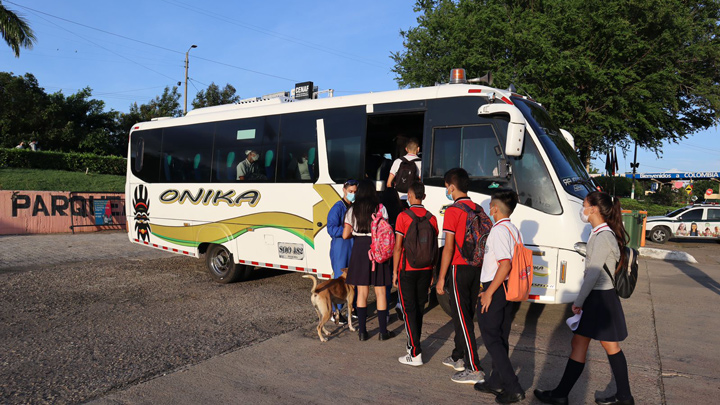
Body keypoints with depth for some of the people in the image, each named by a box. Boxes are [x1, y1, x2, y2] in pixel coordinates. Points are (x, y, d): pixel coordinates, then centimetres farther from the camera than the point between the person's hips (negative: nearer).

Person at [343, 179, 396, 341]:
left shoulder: (352, 210, 2)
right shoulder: (380, 208, -4)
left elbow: (345, 235, 0)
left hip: (359, 249, 2)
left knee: (362, 292, 9)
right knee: (380, 292, 6)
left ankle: (362, 331, 14)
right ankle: (383, 331, 13)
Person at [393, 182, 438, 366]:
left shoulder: (403, 216, -11)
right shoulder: (432, 218, 3)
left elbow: (398, 247, -12)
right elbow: (435, 248, 7)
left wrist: (395, 271, -3)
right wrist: (431, 271, 17)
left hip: (407, 270, -5)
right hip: (425, 270, 5)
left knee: (409, 309, -1)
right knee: (419, 308, 17)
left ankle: (415, 354, -4)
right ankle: (414, 343, 31)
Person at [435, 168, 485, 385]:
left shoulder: (453, 211, -14)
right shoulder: (477, 209, 8)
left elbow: (448, 247, -16)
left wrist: (441, 277, -11)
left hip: (459, 268, -8)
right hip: (476, 268, 8)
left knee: (462, 318, -2)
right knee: (465, 315, 17)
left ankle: (474, 369, 0)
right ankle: (458, 357, 31)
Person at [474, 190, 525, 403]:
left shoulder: (499, 230, -18)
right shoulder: (513, 230, 11)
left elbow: (505, 264, -27)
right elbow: (515, 262, 15)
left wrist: (489, 292, -21)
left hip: (495, 289, -10)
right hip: (507, 289, 10)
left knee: (491, 339, -1)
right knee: (501, 338, 16)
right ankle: (496, 382, 27)